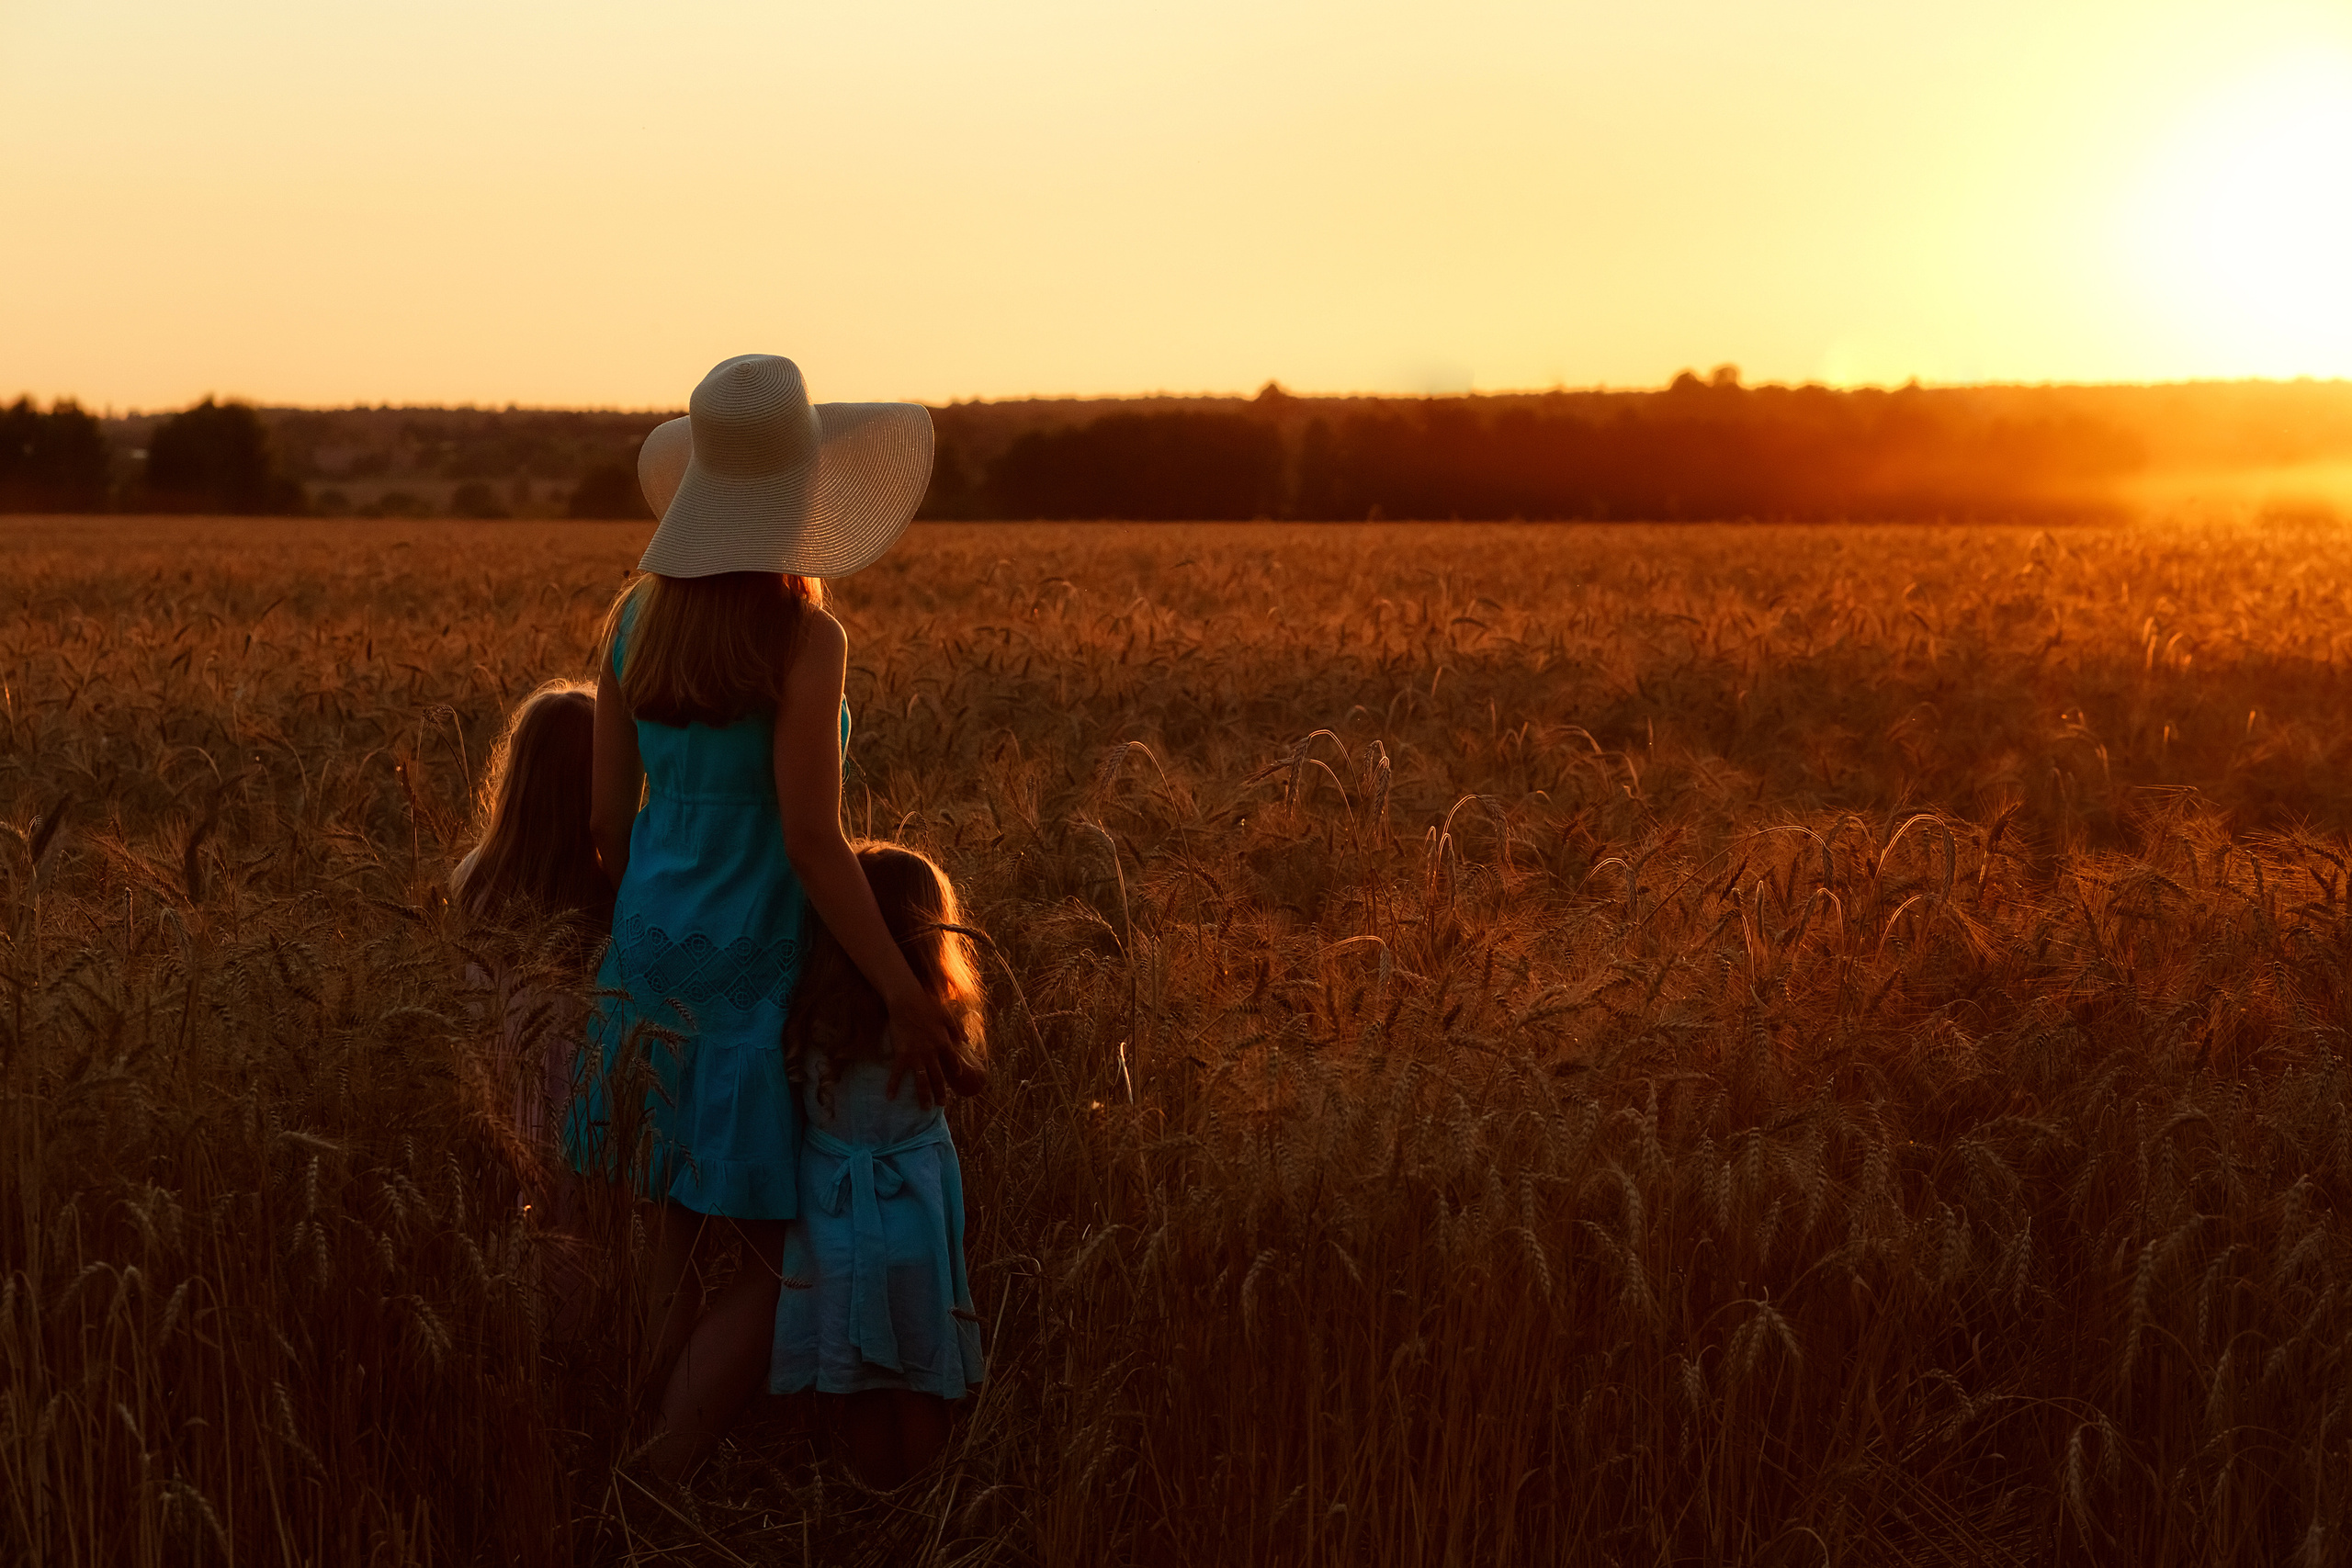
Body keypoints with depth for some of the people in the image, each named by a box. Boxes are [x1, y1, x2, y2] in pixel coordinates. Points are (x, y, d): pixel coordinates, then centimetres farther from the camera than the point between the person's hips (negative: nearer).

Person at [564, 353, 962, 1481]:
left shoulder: (636, 618, 3)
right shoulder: (803, 637, -15)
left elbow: (608, 818, 7)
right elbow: (813, 842, -17)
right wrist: (905, 994, -12)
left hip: (649, 958, 6)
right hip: (755, 970, -6)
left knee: (678, 1262, 13)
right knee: (776, 1260, 3)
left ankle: (660, 1478, 18)